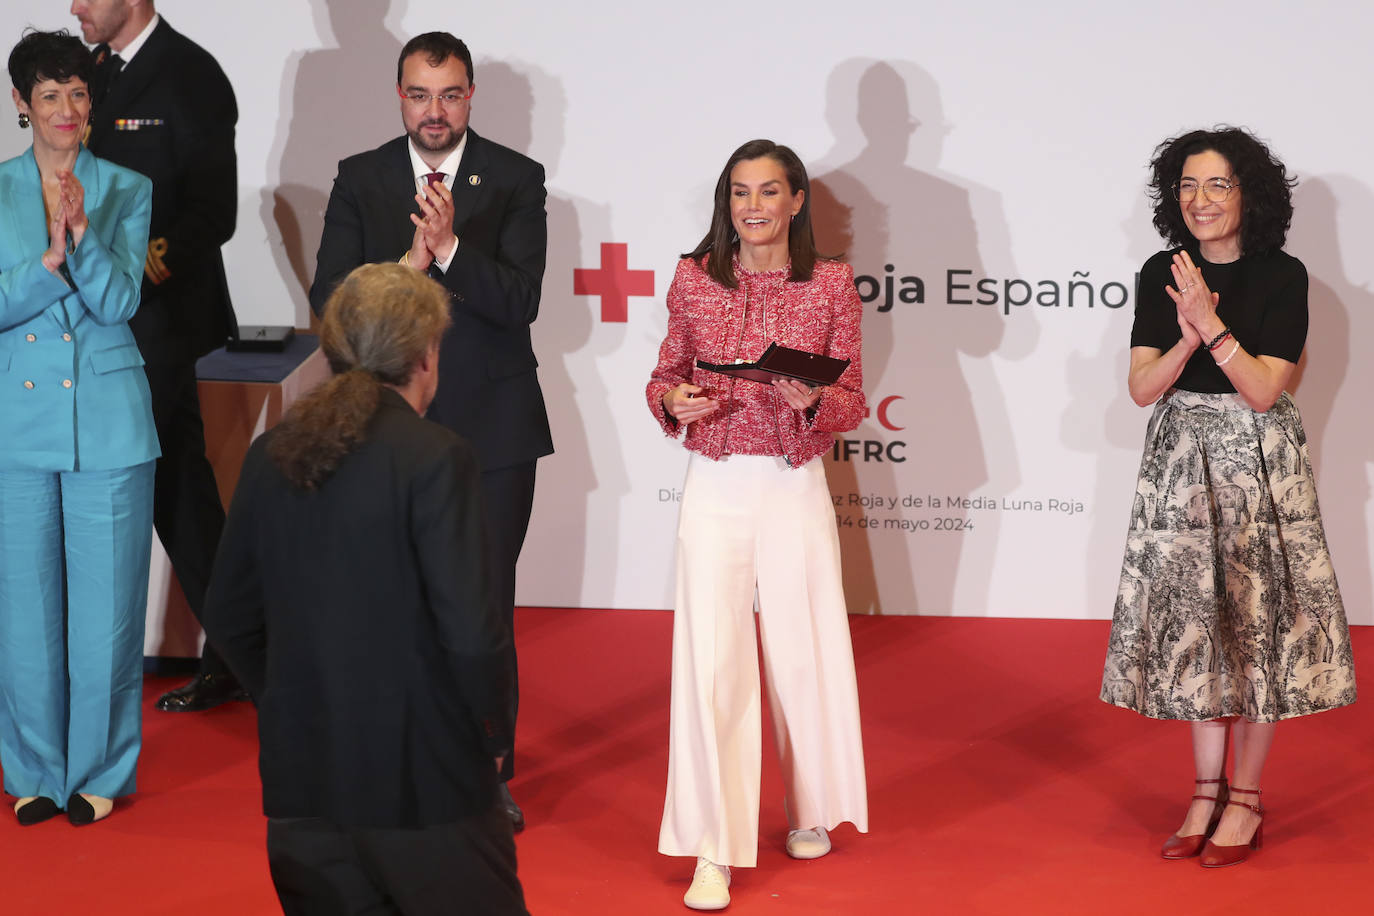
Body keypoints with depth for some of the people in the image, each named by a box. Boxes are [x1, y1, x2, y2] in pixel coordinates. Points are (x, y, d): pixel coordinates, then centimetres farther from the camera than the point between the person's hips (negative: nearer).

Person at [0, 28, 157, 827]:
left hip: (108, 423, -1)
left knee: (106, 601, 2)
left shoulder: (128, 192, 3)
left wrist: (82, 233, -23)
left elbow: (119, 302, -8)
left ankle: (100, 773, 15)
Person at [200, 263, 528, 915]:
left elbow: (228, 616, 10)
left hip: (299, 771, 6)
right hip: (422, 778, -6)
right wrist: (495, 732, -2)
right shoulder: (435, 457, -14)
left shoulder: (271, 453, 4)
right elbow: (469, 632, -18)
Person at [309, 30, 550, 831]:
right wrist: (405, 264, -20)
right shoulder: (360, 180, 2)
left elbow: (521, 300, -13)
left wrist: (450, 247, -26)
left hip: (491, 424, -2)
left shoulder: (515, 180, -3)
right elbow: (329, 300, -5)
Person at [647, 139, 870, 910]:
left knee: (801, 648, 9)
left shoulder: (831, 283, 1)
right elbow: (666, 376, 13)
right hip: (715, 489, 0)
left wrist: (812, 399, -18)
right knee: (709, 657, -6)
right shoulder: (695, 279, 4)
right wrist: (674, 402, -10)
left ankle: (812, 810, 33)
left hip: (795, 488, 0)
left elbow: (854, 402, 3)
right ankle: (713, 852, -2)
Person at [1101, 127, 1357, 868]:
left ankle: (1246, 798, 12)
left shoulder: (1282, 276, -9)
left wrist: (1213, 325, -24)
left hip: (1258, 462, -3)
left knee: (1256, 622, 1)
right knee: (1197, 622, 7)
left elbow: (1263, 390, -14)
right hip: (1181, 460, 3)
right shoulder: (1162, 275, 2)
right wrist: (1188, 337, -20)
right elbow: (1142, 388, -4)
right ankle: (1207, 793, 18)